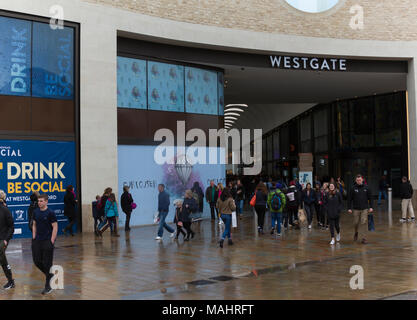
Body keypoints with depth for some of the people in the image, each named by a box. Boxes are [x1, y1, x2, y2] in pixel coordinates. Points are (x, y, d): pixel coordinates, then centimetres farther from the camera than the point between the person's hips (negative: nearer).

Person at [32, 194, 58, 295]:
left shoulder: (50, 213, -10)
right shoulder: (36, 212, 7)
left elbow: (55, 227, -10)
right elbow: (34, 225, 17)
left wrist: (52, 241, -14)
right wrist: (34, 237, 8)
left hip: (47, 241, -6)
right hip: (37, 241, 6)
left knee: (47, 263, -1)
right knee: (37, 261, 6)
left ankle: (48, 286, 9)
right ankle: (49, 275, 31)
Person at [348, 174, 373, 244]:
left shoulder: (366, 187, 1)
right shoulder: (353, 188, -1)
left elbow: (370, 198, 7)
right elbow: (349, 199, 2)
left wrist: (371, 207, 1)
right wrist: (349, 208, -3)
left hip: (364, 209, 0)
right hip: (356, 209, 0)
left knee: (364, 223, -5)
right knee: (356, 223, 5)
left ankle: (363, 238, 0)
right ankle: (356, 233, 34)